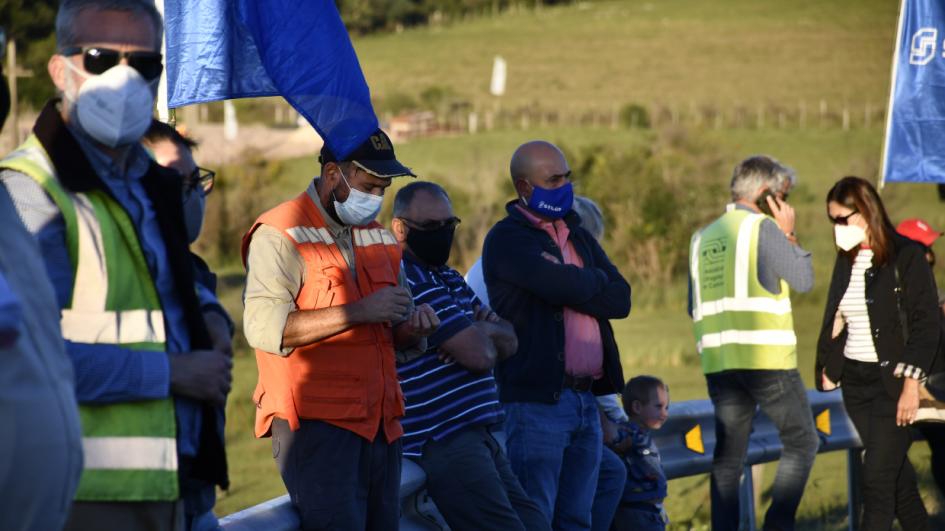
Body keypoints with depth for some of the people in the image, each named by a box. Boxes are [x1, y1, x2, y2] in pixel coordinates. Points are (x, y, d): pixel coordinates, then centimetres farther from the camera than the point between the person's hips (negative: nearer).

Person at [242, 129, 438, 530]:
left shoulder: (379, 238, 20)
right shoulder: (280, 234, -5)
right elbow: (264, 327, -20)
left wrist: (414, 327, 4)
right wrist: (360, 311, -20)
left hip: (380, 422, 7)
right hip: (315, 422, -7)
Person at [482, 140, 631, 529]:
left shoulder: (577, 235, 19)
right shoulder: (507, 240, -5)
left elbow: (620, 299, 7)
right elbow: (564, 285, -19)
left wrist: (574, 286, -8)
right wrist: (596, 281, 2)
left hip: (585, 399, 7)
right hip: (537, 401, -7)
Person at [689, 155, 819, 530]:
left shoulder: (703, 238, 17)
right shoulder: (763, 228, -4)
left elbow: (694, 308, 19)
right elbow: (804, 280, -2)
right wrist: (789, 234, 7)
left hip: (719, 362, 6)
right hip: (767, 358, -6)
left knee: (728, 457, 8)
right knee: (802, 442, 5)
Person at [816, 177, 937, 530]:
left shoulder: (906, 256, -9)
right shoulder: (846, 260, 10)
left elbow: (926, 324, -11)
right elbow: (834, 323, 15)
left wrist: (911, 384, -15)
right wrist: (827, 371, 9)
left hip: (893, 382, -6)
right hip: (854, 382, 6)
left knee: (877, 478, -9)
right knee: (897, 474, 12)